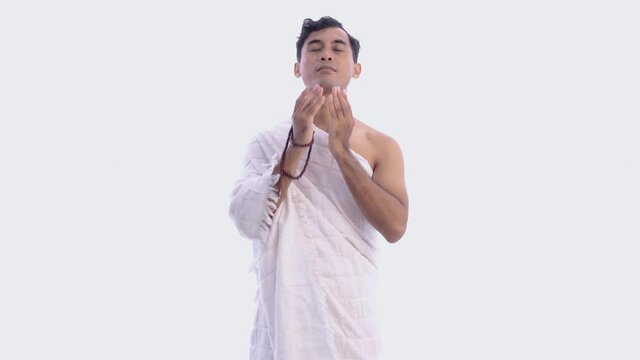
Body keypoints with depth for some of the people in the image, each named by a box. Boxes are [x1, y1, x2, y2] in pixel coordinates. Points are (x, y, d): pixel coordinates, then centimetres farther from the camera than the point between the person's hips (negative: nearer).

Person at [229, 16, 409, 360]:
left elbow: (395, 227, -11)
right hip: (284, 312, 0)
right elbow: (247, 221, -11)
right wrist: (298, 144, -16)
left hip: (349, 311, 0)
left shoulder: (380, 146, 2)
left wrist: (342, 152, -16)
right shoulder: (267, 142, 3)